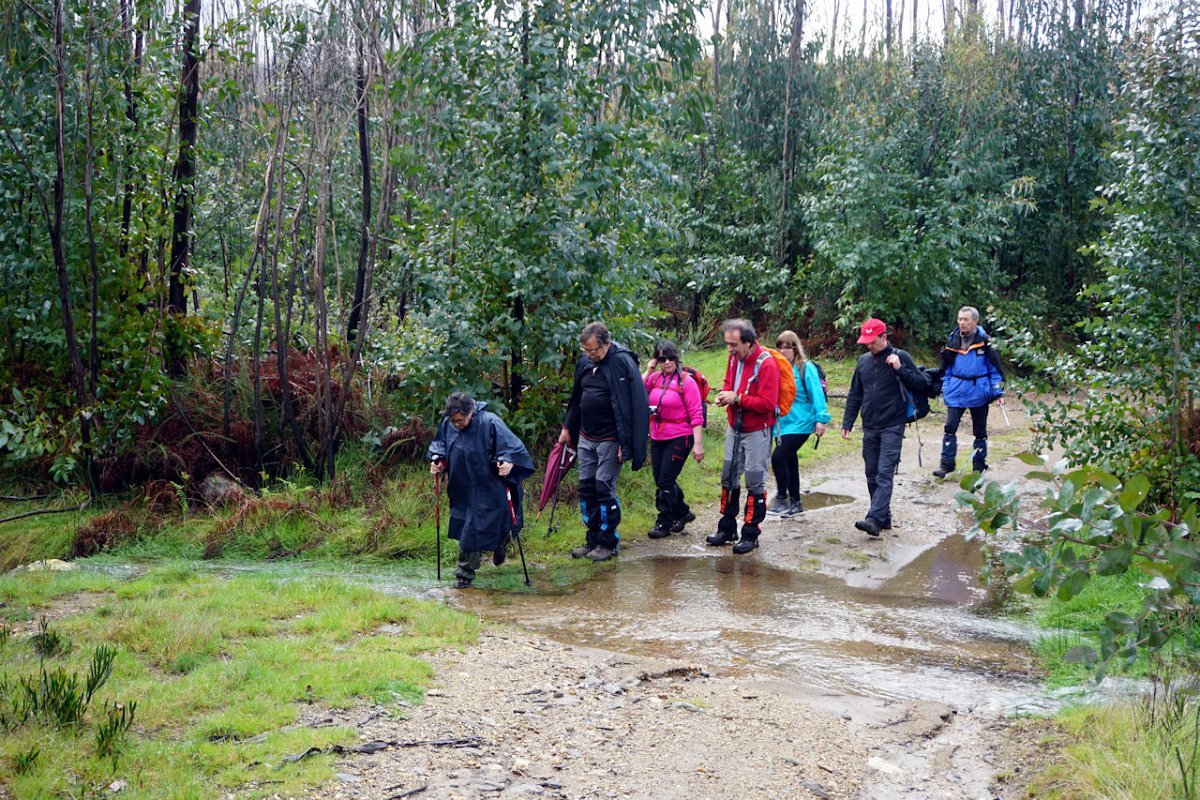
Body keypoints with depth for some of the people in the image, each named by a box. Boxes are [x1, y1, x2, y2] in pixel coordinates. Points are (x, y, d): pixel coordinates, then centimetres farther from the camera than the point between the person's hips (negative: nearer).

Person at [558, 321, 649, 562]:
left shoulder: (623, 363, -15)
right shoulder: (585, 362, 7)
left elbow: (636, 405, -17)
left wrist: (626, 444, -20)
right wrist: (568, 427, 21)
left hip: (610, 440, -7)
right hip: (586, 438, 7)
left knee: (604, 488, -5)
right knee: (586, 488, 9)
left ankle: (608, 543, 6)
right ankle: (593, 539, 19)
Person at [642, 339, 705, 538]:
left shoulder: (686, 381, -11)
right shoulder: (654, 378, 5)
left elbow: (696, 415, -13)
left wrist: (698, 444, -17)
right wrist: (648, 371, -8)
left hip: (679, 439, -6)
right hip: (657, 438, 6)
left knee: (665, 482, -5)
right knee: (661, 481, 13)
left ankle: (664, 523, 9)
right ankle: (682, 512, 33)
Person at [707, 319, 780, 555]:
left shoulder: (766, 364, -20)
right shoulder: (734, 358, 4)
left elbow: (767, 403, -24)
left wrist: (737, 399, -23)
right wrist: (724, 393, -2)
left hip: (757, 431, -7)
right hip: (735, 427, 8)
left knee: (755, 482, 0)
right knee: (728, 477, 12)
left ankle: (750, 535, 8)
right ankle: (727, 529, 23)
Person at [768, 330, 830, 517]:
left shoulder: (805, 368, -9)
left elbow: (816, 395, -11)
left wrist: (820, 419, -17)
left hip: (799, 423, -6)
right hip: (781, 423, 6)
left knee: (778, 457, -17)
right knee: (789, 462, 15)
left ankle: (782, 500, -4)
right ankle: (795, 502, 28)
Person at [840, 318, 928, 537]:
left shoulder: (900, 357, -2)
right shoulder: (863, 361, 12)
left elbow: (922, 383, -4)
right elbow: (855, 394, 18)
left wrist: (900, 369, -16)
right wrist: (847, 423, 13)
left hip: (892, 427, -6)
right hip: (869, 428, 6)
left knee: (884, 474, -13)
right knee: (872, 475, 8)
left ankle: (875, 519, -21)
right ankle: (884, 517, 18)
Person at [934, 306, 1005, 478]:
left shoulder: (984, 341, -6)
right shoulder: (952, 340, 4)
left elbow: (995, 368, -3)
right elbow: (946, 369, 13)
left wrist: (998, 393, -7)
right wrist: (945, 390, 10)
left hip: (978, 393, -2)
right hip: (956, 392, 2)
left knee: (980, 431, 9)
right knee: (950, 427, -7)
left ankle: (979, 466, 20)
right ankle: (946, 464, -2)